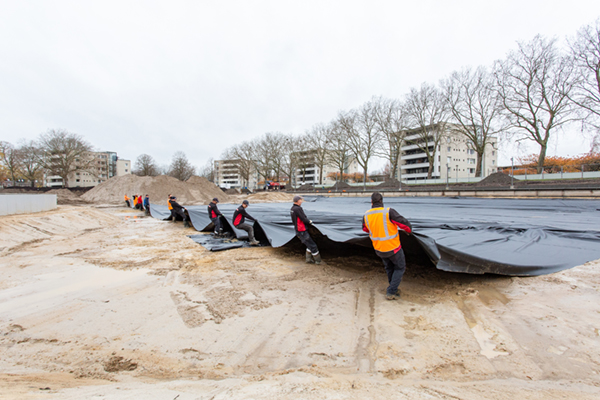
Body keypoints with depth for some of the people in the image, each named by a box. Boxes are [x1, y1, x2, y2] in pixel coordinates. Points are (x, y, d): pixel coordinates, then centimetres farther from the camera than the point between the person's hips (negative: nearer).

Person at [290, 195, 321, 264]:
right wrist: (310, 222, -2)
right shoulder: (298, 208, -21)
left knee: (309, 245, 21)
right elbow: (304, 219, -21)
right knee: (312, 245, 1)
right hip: (302, 231, -10)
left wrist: (308, 221, 7)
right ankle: (318, 260, 11)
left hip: (298, 231, 10)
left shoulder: (292, 209, 10)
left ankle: (308, 258, 25)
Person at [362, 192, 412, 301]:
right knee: (400, 267, 17)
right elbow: (404, 223, -18)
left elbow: (365, 229, 11)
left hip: (379, 249, 5)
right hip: (393, 247, -5)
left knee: (389, 268, 27)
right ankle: (391, 292, 15)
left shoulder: (366, 215, -7)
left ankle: (393, 289, 39)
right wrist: (408, 230, 4)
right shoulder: (389, 212, -23)